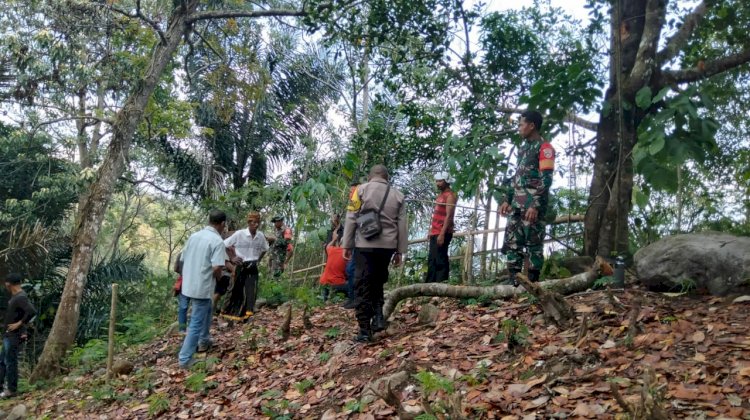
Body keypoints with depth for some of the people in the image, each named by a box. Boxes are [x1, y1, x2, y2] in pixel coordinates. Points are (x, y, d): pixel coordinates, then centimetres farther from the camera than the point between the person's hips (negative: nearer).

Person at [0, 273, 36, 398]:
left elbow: (32, 312, -32)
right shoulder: (16, 296, 10)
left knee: (10, 362, -2)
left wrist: (20, 323, -23)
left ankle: (11, 389, 6)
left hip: (14, 335, -10)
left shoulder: (20, 297, -20)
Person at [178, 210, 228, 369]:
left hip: (189, 284, 8)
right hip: (202, 287, -8)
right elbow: (216, 268, -24)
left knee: (207, 311, 29)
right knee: (197, 323, -1)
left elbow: (184, 259, 12)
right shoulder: (217, 241, -17)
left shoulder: (194, 236, 6)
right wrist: (218, 277, -3)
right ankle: (185, 359, 2)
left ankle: (204, 341, 42)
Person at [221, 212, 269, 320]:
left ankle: (242, 314, 1)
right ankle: (227, 311, 22)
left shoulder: (261, 236, 0)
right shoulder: (240, 234, -13)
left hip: (253, 267, 4)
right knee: (236, 290, 5)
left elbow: (265, 249, 20)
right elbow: (224, 245, -6)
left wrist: (258, 260, 10)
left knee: (251, 290, -4)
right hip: (240, 266, -3)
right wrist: (231, 258, -6)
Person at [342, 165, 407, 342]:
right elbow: (402, 226, 10)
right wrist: (400, 251, 15)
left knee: (363, 287, 1)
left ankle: (365, 331, -1)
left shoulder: (361, 190, 3)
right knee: (378, 281, 22)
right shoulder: (397, 195, 12)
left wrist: (347, 245, 3)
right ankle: (378, 316, 7)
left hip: (365, 245, -3)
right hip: (387, 246, 3)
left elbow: (351, 219, -1)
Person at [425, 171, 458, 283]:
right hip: (435, 233, 9)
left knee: (440, 260, -11)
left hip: (442, 233, -9)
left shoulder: (450, 195, -7)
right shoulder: (440, 195, 20)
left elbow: (449, 216, -15)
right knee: (432, 260, 9)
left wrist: (442, 234, -22)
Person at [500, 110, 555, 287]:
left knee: (534, 244, -5)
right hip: (517, 205, 8)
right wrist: (507, 200, 17)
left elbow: (546, 179, -13)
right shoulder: (523, 148, 21)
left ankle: (533, 283, -1)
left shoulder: (544, 148, -5)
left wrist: (535, 205, -20)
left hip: (533, 205, -8)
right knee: (512, 243, 4)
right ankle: (514, 283, 7)